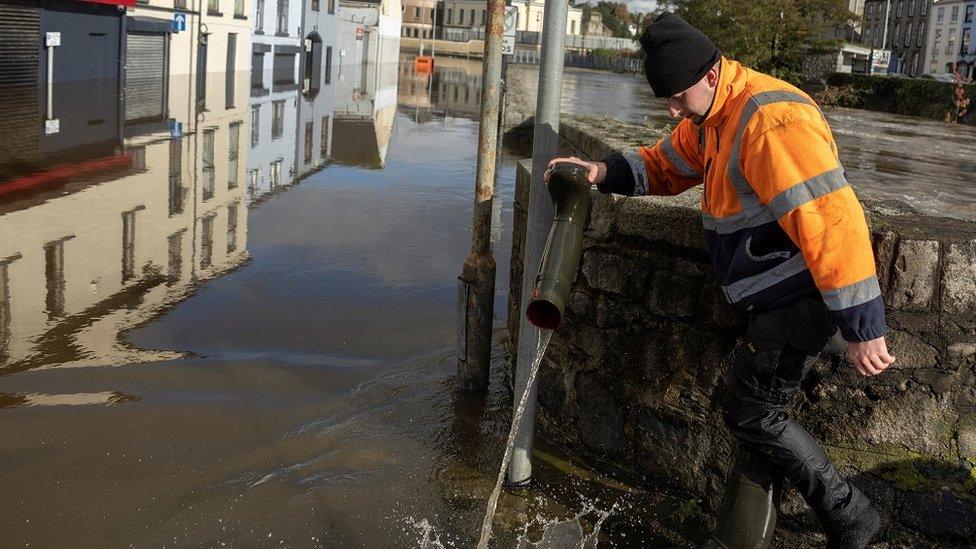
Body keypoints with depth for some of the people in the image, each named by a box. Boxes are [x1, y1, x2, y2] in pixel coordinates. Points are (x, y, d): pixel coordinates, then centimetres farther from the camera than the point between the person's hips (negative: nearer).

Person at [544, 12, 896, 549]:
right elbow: (664, 165, 23)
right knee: (759, 413, 15)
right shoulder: (713, 118, 8)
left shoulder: (772, 121, -25)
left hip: (802, 298, -10)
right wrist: (604, 172, 3)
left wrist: (863, 328, -28)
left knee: (751, 414, -1)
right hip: (777, 299, 10)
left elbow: (830, 222, -29)